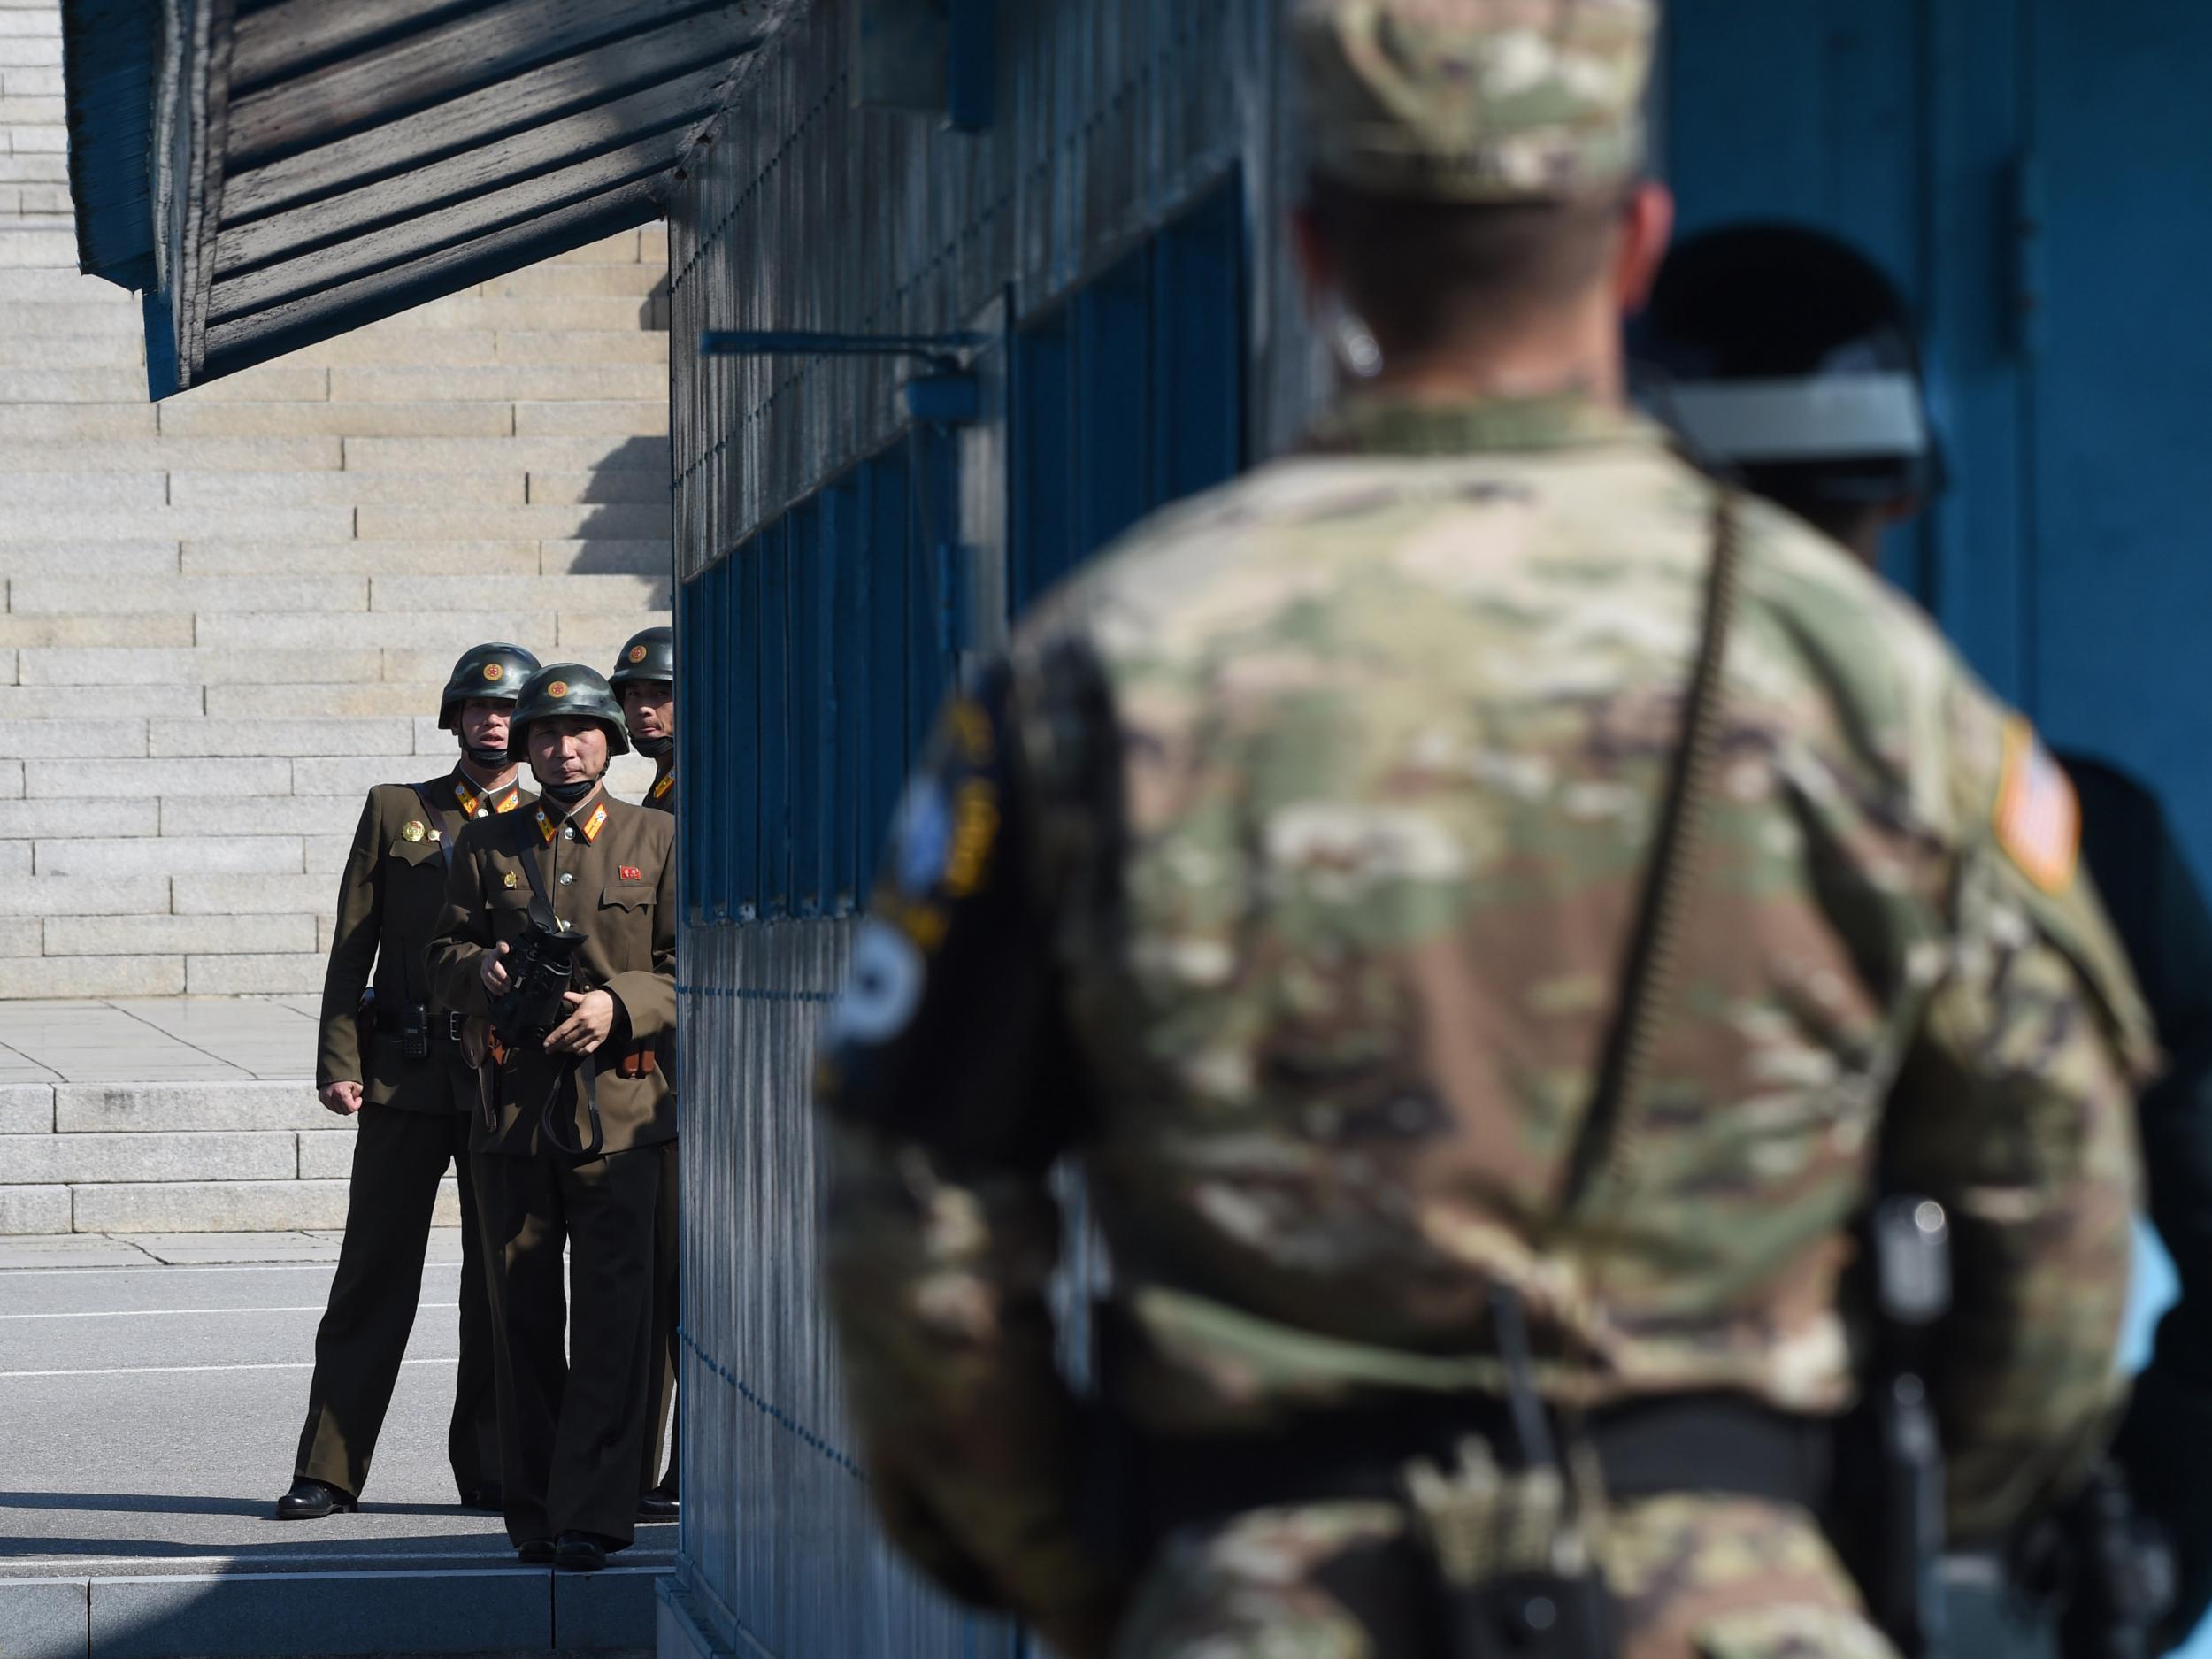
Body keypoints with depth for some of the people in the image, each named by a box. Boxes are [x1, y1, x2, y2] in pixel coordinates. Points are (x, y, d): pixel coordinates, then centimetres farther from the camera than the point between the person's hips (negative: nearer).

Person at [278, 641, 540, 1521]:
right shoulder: (394, 812, 9)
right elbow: (353, 945, 6)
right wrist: (340, 1062, -2)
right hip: (405, 1073, 0)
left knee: (500, 1274, 5)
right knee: (375, 1267, 0)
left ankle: (490, 1465, 13)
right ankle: (329, 1469, 3)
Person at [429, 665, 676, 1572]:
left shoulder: (657, 841, 6)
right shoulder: (485, 845, 12)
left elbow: (695, 968, 3)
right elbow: (444, 954, 14)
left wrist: (620, 1003, -14)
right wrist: (484, 970, -8)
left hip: (619, 1112, -2)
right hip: (513, 1110, 2)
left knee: (610, 1318, -7)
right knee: (522, 1317, 4)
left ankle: (591, 1516, -5)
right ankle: (534, 1514, 11)